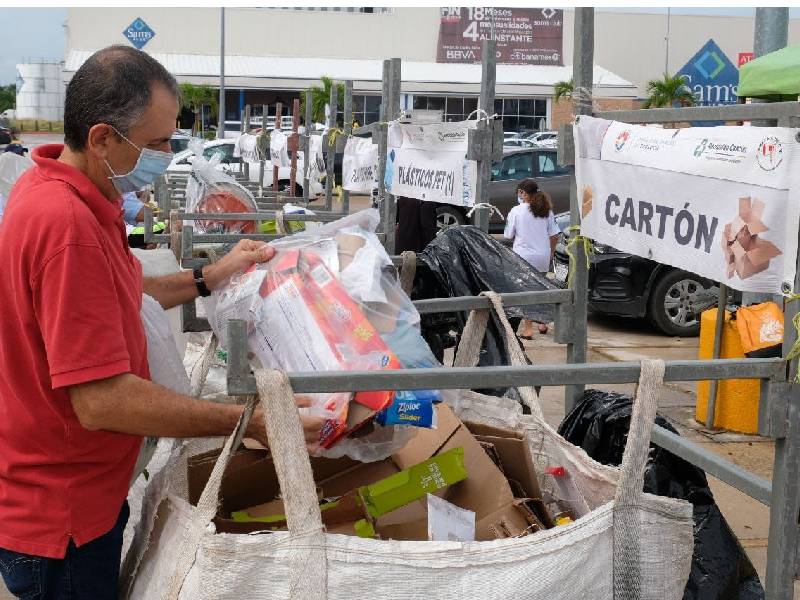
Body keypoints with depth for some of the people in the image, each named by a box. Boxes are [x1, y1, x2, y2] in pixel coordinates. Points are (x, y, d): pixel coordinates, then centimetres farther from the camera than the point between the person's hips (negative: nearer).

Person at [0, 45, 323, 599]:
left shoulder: (53, 188, 2)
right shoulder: (67, 225, -31)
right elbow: (101, 401, -31)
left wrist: (208, 278, 11)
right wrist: (249, 422, -27)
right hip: (58, 517, -9)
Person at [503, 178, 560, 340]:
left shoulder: (516, 211, -9)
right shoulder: (546, 211, 3)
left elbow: (508, 236, -5)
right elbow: (554, 236, 4)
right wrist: (551, 253, 16)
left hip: (523, 256, -4)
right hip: (543, 256, 4)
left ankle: (528, 329, 0)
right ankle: (542, 324, 29)